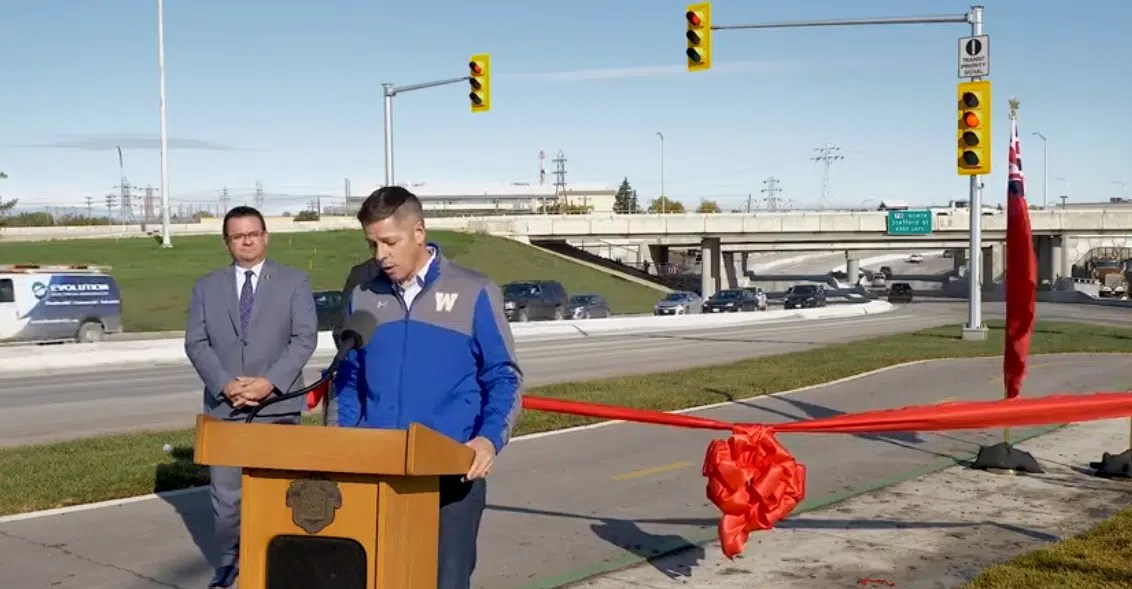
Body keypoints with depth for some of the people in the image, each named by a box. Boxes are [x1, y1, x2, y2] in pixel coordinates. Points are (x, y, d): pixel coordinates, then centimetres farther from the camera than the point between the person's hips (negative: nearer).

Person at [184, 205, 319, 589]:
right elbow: (196, 343, 4)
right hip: (223, 407, 2)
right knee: (225, 494, 3)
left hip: (278, 405, -2)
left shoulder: (294, 281, 5)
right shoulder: (206, 287, 11)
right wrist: (225, 383, -12)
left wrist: (269, 382, -14)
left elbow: (305, 338, -3)